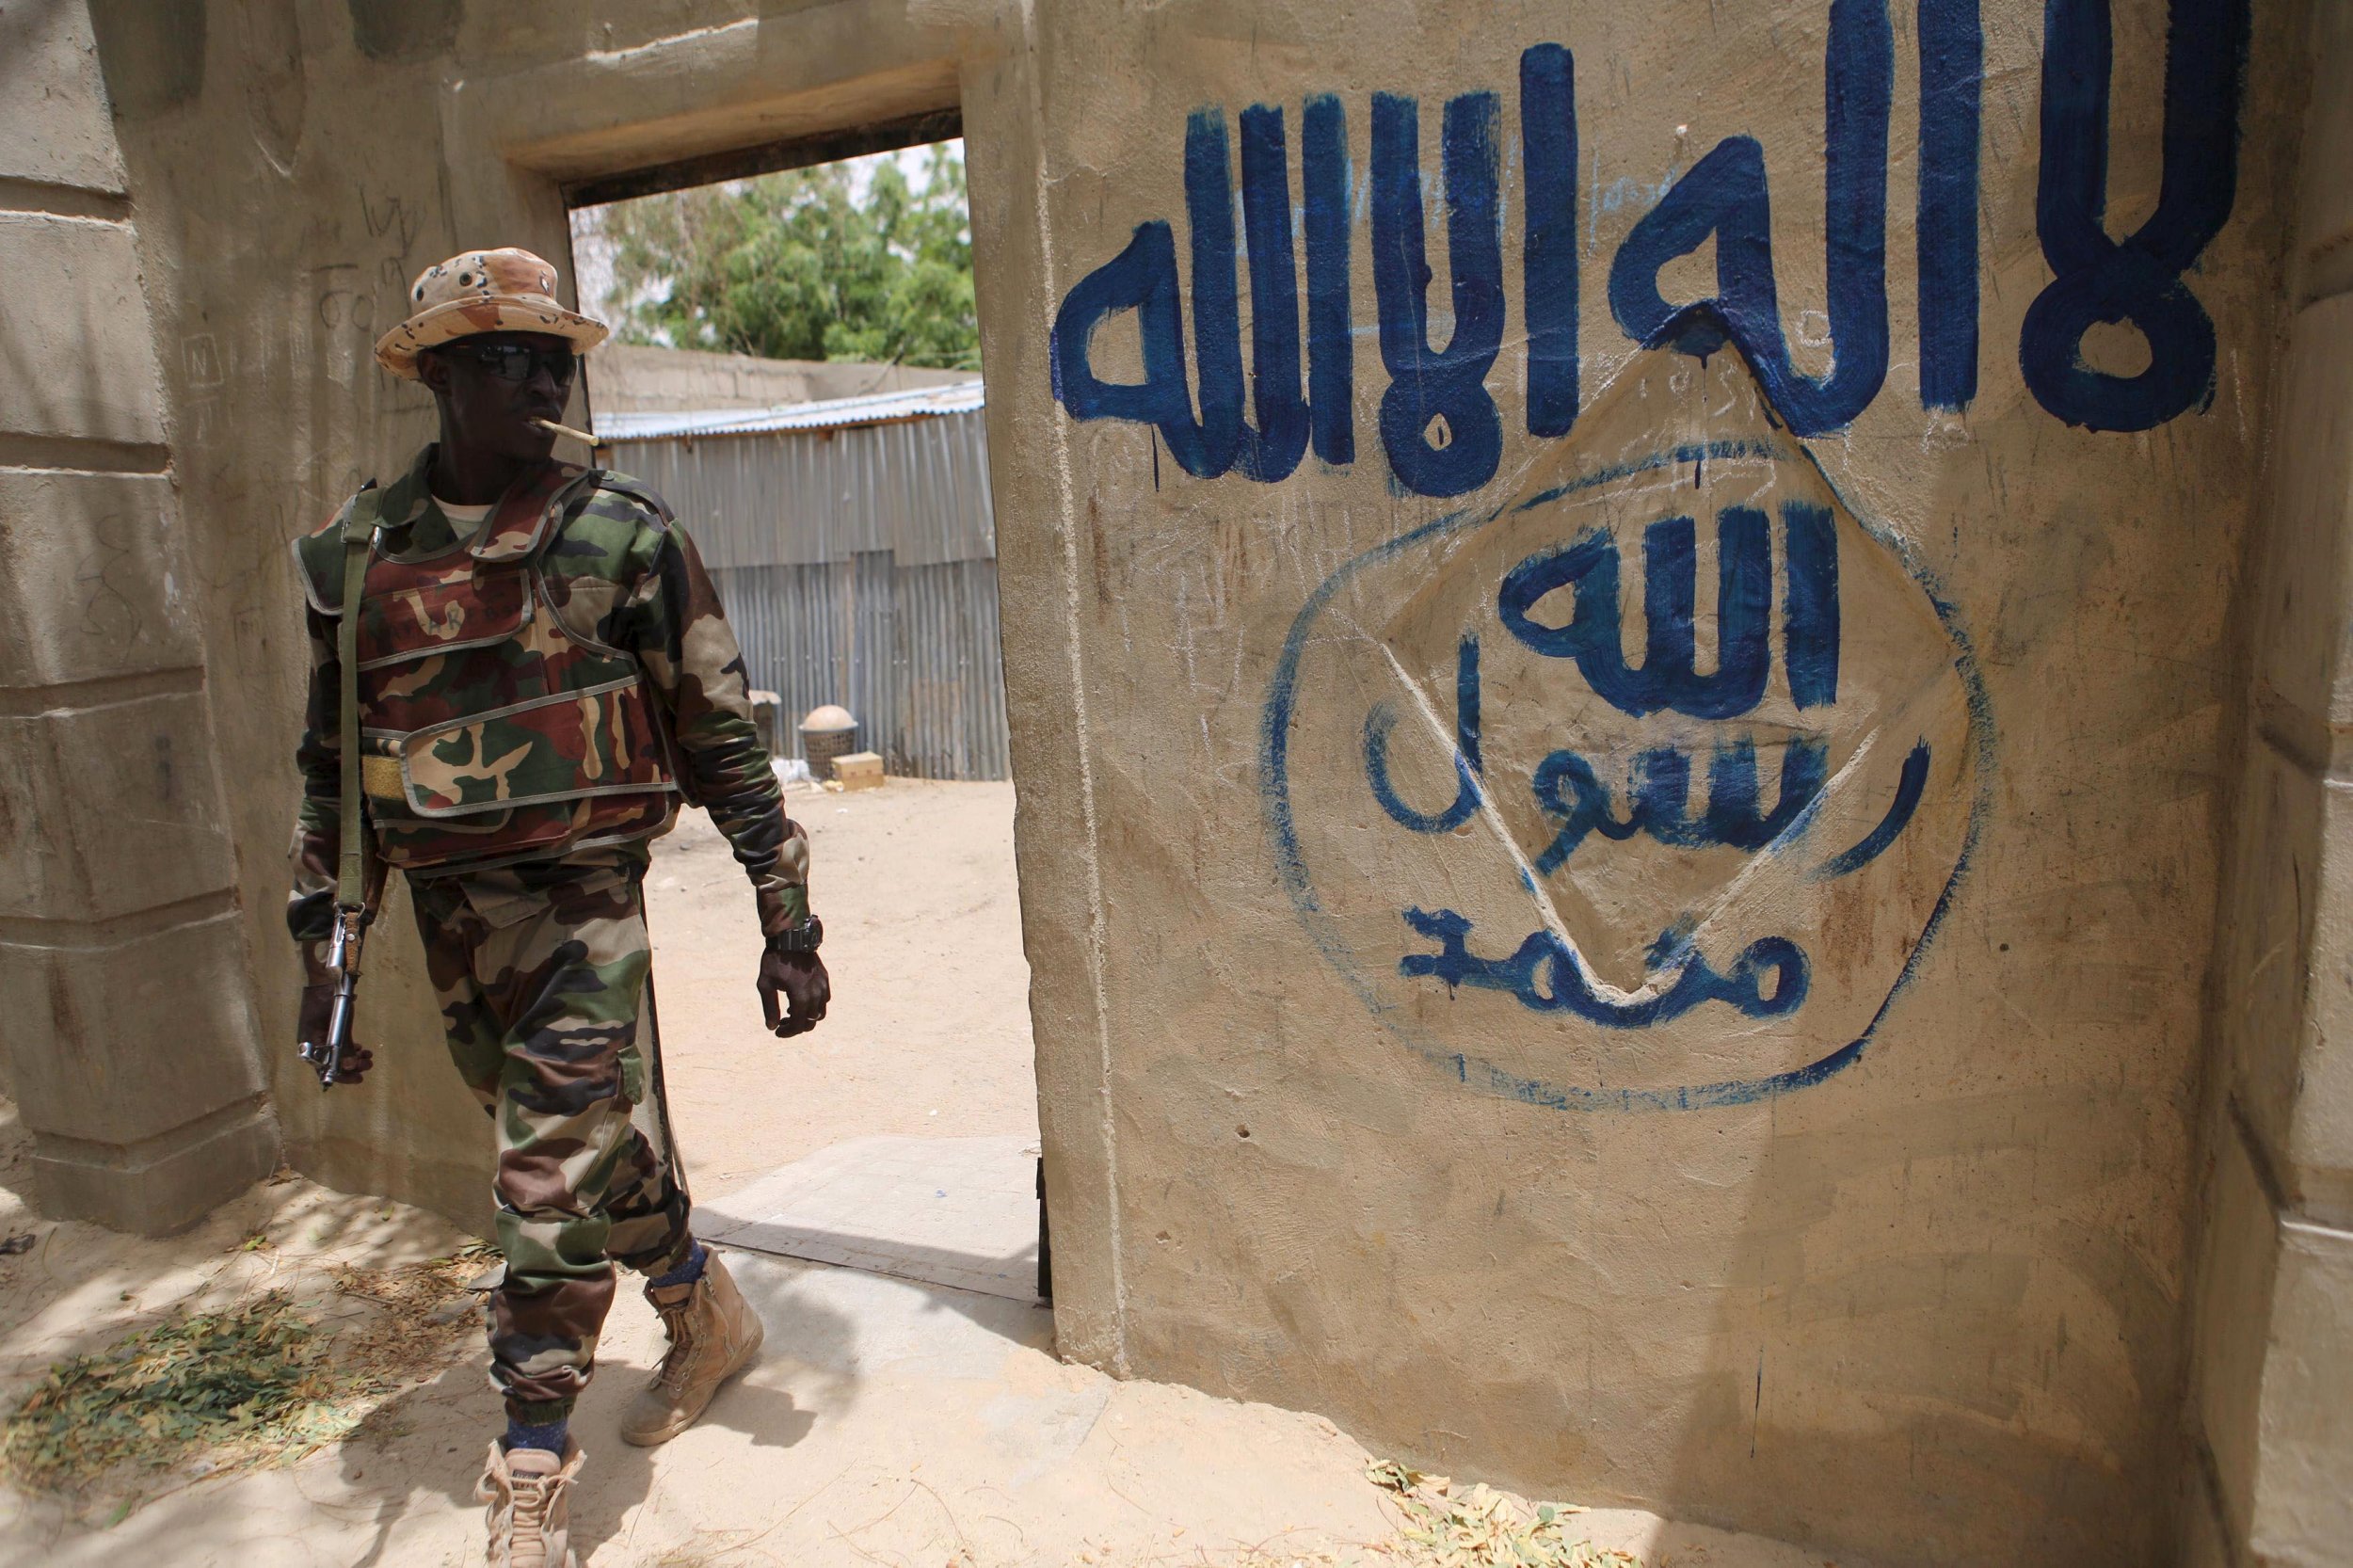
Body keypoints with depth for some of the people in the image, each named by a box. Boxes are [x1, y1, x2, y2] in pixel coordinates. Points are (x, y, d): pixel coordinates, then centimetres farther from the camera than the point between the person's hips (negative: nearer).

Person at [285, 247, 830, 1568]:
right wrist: (321, 944, 8)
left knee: (556, 1186, -4)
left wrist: (788, 919, -7)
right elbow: (330, 764, 11)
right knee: (592, 1146, 17)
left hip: (587, 904, -4)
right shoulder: (356, 554, 4)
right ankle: (710, 1318, 42)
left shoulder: (626, 536, -7)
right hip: (452, 918, 5)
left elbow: (725, 737, -5)